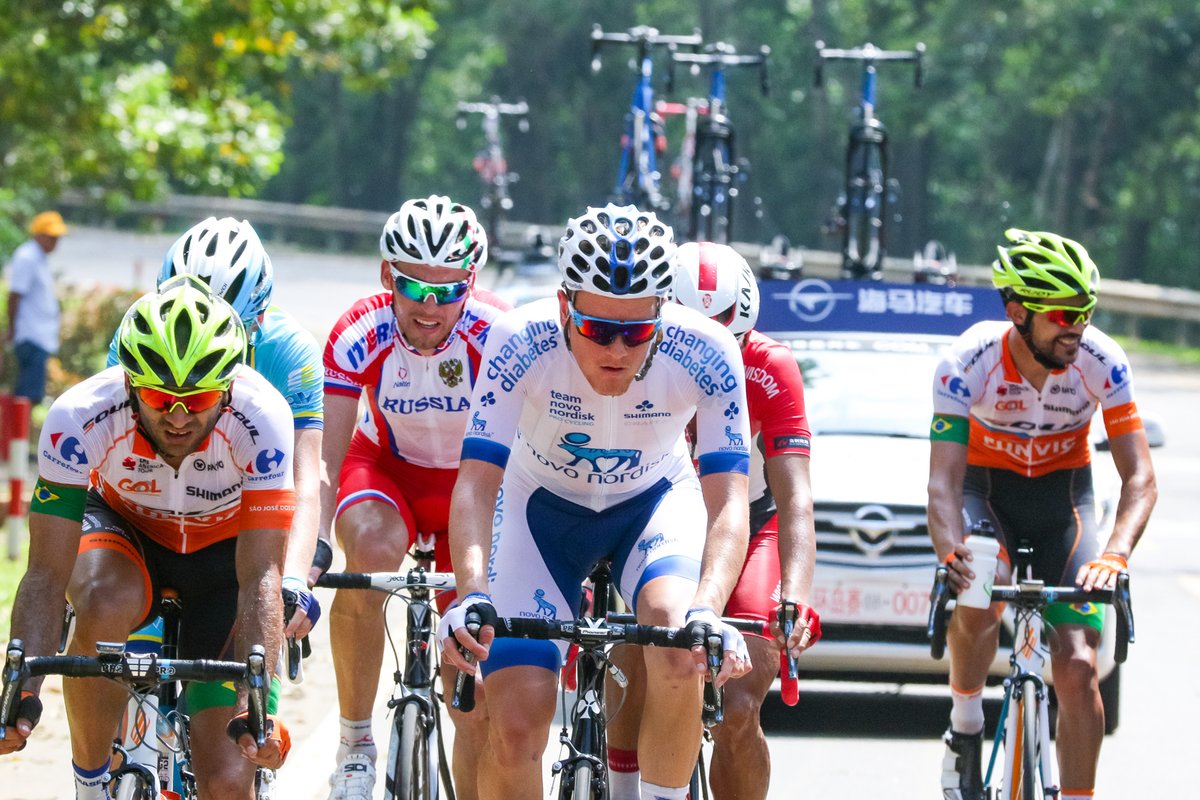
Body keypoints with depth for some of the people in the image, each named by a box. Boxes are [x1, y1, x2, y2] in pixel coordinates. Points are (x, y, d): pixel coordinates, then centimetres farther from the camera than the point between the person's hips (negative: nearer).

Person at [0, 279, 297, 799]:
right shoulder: (79, 418, -33)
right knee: (105, 606, -38)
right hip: (123, 530, 0)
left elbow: (260, 578, -34)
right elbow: (47, 574, -32)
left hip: (223, 554, 0)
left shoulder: (261, 419, -34)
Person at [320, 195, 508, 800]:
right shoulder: (359, 335, -25)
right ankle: (355, 741, -19)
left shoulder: (496, 336, -28)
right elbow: (322, 463, -30)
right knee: (369, 549, -35)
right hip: (386, 469, 0)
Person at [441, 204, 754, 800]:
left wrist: (707, 612, -52)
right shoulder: (520, 343, -32)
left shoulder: (702, 354, -31)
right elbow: (477, 483, -34)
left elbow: (728, 503, -34)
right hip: (544, 504, 0)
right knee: (515, 727, -14)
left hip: (654, 500, 0)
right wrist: (472, 597, -52)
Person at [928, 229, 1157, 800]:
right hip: (986, 488, -1)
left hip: (1062, 495, 1)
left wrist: (1114, 554, -45)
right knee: (978, 603, -32)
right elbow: (943, 481, -33)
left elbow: (1140, 478, -26)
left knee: (1078, 669, -11)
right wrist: (952, 554, -53)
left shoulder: (1100, 361, -25)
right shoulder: (970, 362, -28)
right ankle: (965, 731, -5)